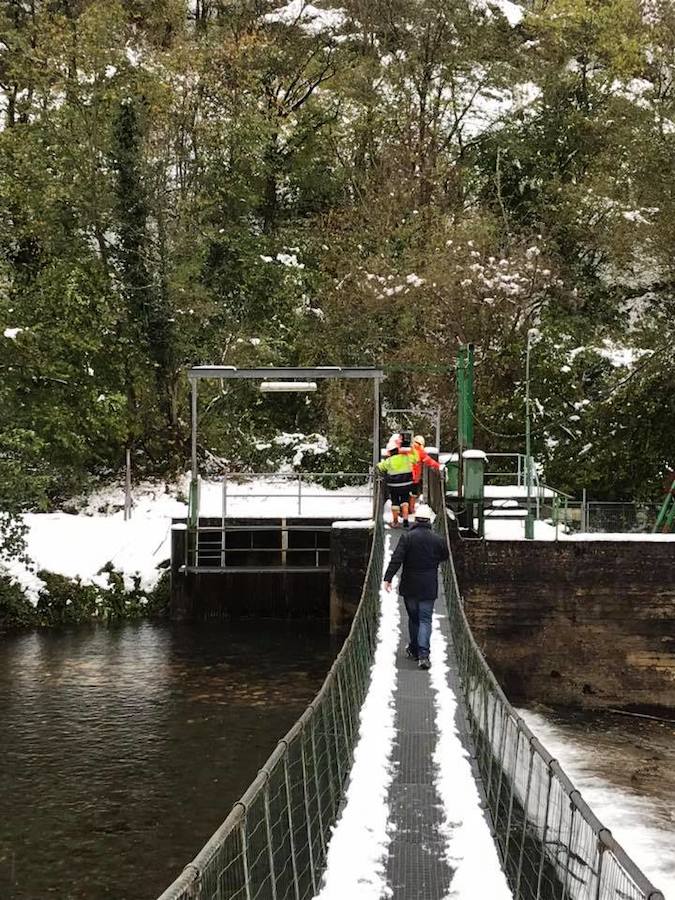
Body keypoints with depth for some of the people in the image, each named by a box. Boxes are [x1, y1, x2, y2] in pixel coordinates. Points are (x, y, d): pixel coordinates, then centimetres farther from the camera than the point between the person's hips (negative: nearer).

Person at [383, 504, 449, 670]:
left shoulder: (407, 538, -9)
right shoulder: (437, 540, -3)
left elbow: (396, 559, -15)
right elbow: (445, 555, 14)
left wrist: (388, 578, -14)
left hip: (410, 587, 0)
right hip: (429, 588, 0)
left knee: (413, 618, 16)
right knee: (425, 620, 1)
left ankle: (414, 650, 27)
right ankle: (423, 655, -13)